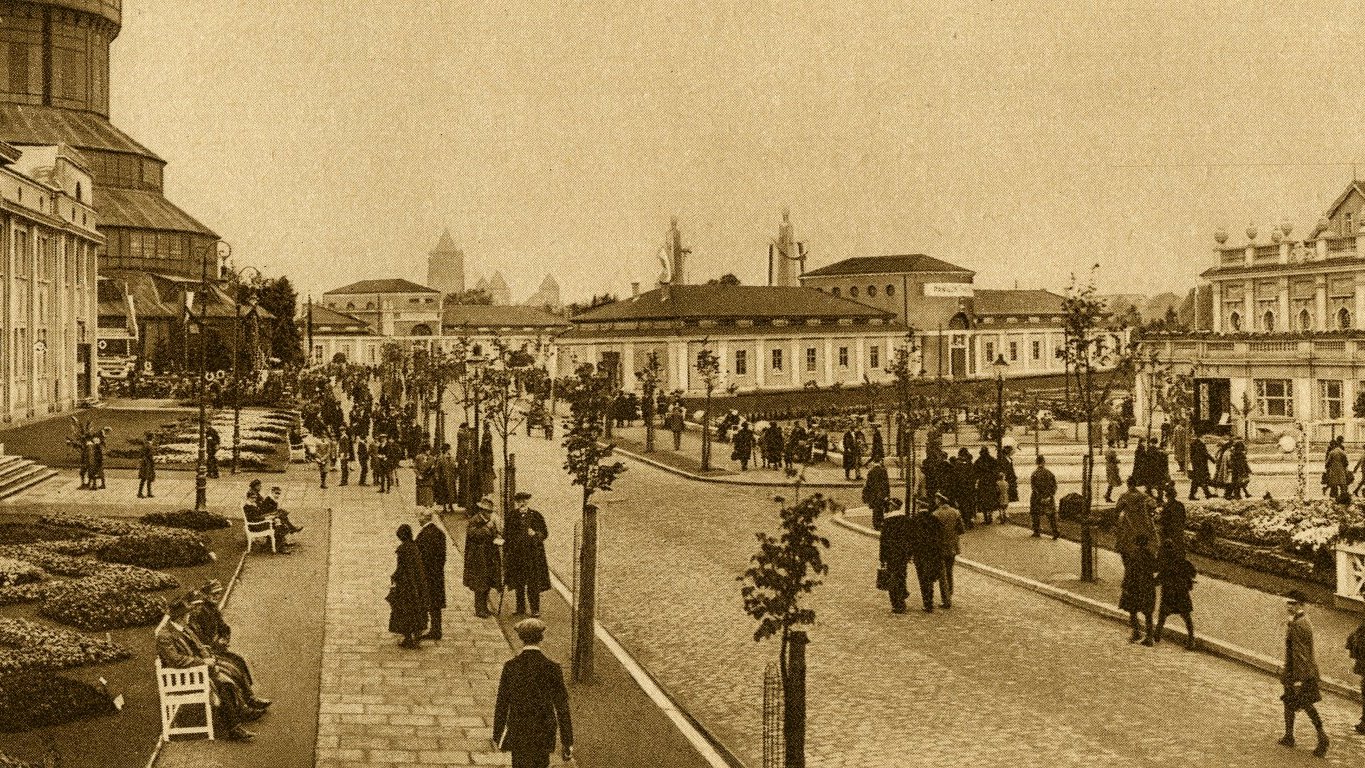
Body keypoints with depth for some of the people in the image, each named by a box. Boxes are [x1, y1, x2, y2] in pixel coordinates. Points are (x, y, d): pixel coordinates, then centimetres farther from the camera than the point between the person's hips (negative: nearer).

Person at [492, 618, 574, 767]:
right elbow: (562, 708, -11)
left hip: (519, 733, 0)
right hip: (544, 735, 0)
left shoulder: (510, 667, -12)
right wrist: (567, 742, -3)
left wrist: (497, 735, 9)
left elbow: (501, 704, -5)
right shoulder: (553, 669, -13)